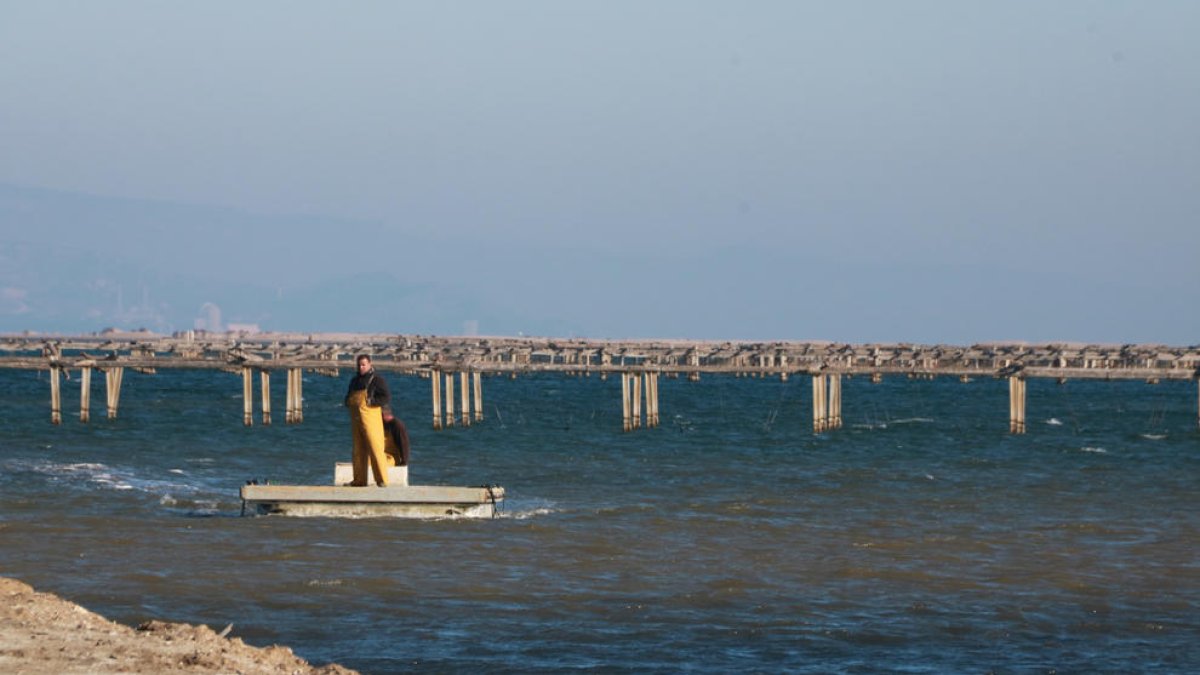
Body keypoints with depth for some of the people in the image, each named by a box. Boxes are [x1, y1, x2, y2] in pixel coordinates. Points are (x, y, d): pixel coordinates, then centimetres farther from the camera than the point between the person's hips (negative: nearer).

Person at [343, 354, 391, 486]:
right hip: (356, 420, 7)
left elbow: (387, 398, -11)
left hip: (370, 418, -7)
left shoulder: (377, 380, -3)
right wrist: (348, 402, 7)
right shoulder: (355, 381, 18)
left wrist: (370, 401, -17)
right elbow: (348, 397, 30)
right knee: (359, 451, 9)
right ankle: (359, 480, 13)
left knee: (375, 449, -11)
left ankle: (382, 480, -12)